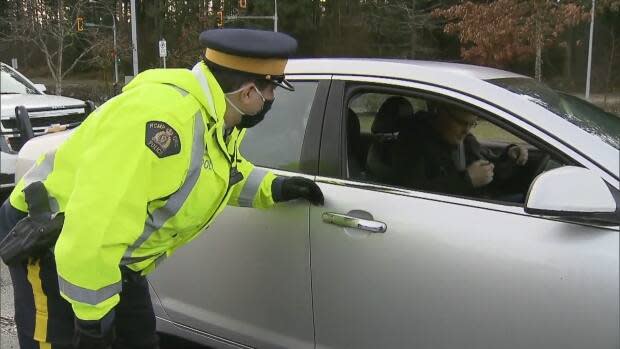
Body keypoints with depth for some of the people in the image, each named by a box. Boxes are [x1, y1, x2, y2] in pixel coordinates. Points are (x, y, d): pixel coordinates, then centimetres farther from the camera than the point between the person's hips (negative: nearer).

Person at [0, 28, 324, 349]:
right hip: (51, 242, -9)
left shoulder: (219, 117, -3)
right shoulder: (164, 115, -36)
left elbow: (222, 172, 20)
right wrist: (92, 317, -29)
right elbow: (94, 224, -38)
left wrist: (271, 188, 3)